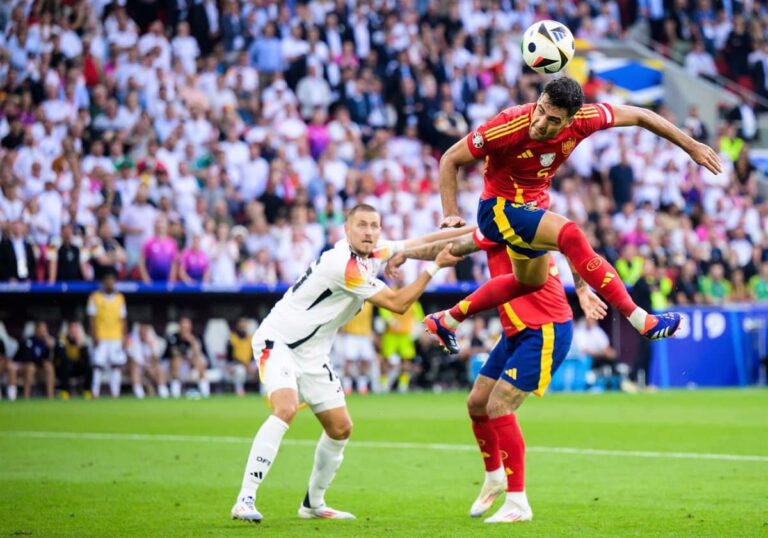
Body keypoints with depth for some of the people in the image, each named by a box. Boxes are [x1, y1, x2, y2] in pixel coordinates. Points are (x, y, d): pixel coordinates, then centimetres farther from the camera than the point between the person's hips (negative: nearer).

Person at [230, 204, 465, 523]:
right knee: (285, 409, -31)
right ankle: (245, 500, -33)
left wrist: (463, 232, 1)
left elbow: (418, 243, 12)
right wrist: (435, 266, -17)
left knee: (341, 428, 8)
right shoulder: (344, 264, -25)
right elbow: (397, 304, -20)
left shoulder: (373, 254, 1)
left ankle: (313, 503, 25)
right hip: (278, 340, -9)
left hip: (312, 353, 9)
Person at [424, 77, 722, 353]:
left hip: (533, 206, 7)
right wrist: (451, 213, -31)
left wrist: (691, 146, -5)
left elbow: (639, 116, -7)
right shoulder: (508, 126, -32)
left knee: (531, 281, 27)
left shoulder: (582, 120, -21)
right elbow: (450, 160, -21)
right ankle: (640, 321, -29)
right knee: (570, 235, -29)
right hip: (500, 208, -7)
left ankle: (447, 320, 40)